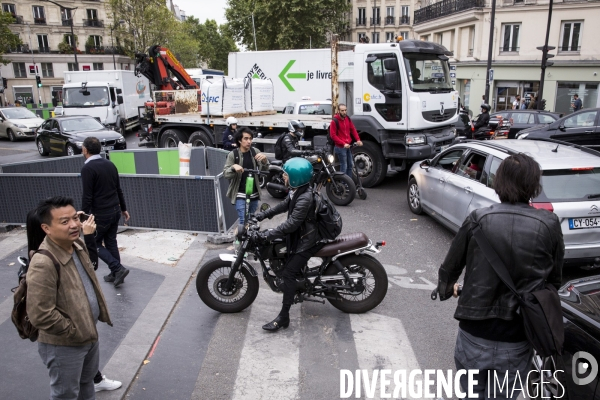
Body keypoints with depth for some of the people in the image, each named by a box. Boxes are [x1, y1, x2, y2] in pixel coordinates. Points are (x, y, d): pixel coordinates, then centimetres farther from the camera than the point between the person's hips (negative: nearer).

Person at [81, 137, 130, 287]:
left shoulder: (87, 168, -16)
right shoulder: (110, 164, 6)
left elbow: (87, 196, -18)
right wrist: (123, 208, 20)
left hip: (100, 214, -7)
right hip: (115, 211, 7)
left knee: (94, 243, 10)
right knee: (111, 242, 17)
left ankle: (118, 269, -1)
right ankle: (115, 274, 23)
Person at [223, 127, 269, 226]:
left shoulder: (255, 151, -1)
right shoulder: (233, 154, -8)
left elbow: (264, 170, -3)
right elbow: (225, 174, -10)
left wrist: (264, 160, -25)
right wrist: (233, 167, -31)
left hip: (254, 194, 4)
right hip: (240, 195, -3)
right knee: (244, 221, -10)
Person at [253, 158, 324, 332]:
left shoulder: (305, 198, -30)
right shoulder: (296, 190, 0)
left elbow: (292, 224, -32)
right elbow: (285, 205, 16)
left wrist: (269, 234, -30)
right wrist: (264, 214, 10)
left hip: (306, 240, -10)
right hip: (298, 234, 10)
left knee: (288, 273, -12)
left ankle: (283, 317, -6)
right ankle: (291, 285, 45)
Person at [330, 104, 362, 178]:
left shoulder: (348, 119, 8)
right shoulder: (334, 121, -12)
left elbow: (353, 130, 12)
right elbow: (333, 135, -13)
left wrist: (358, 140, -3)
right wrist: (343, 144, -20)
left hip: (348, 146, 7)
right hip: (340, 147, -7)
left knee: (350, 165, 13)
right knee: (344, 166, -6)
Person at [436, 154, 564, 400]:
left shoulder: (478, 219, -11)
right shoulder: (549, 225, -9)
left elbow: (449, 269, -1)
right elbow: (554, 280, 3)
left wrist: (446, 289, 22)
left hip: (474, 335, -1)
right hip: (517, 342, 1)